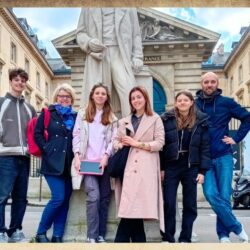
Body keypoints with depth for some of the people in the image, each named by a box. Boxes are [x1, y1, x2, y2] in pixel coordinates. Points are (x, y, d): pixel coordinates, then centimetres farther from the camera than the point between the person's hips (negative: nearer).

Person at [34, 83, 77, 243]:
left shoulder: (75, 116, 14)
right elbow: (37, 134, -1)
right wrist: (47, 149, -10)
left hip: (69, 164, 4)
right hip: (53, 162, -4)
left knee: (65, 200, 4)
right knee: (58, 198, -13)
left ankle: (58, 236, 13)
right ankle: (41, 232, 6)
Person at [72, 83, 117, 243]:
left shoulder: (111, 117, 14)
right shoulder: (82, 114, 11)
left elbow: (114, 139, 6)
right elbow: (76, 136, 5)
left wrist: (106, 156, -9)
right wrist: (77, 156, -7)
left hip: (104, 162, 2)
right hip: (88, 161, -2)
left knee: (105, 198, 2)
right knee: (94, 196, -16)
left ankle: (101, 235, 10)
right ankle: (92, 236, -8)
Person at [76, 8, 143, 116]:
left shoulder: (128, 8, 18)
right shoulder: (88, 8, 18)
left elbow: (135, 33, 18)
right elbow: (80, 33, 15)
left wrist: (137, 57, 3)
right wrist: (89, 42, -8)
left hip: (120, 55, 0)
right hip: (97, 57, 1)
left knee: (129, 93, -19)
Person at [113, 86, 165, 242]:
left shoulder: (155, 119, 8)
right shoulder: (124, 121, 21)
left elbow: (160, 143, -2)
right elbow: (116, 141, 18)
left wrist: (137, 143, -9)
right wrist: (122, 144, -5)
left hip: (146, 169, -3)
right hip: (129, 168, 3)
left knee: (132, 208, -9)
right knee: (131, 208, -3)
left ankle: (121, 242, 0)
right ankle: (139, 241, 8)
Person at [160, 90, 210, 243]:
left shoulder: (201, 121, 3)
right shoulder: (167, 119, 0)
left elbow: (205, 147, 1)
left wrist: (202, 170, -6)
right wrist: (161, 168, -7)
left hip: (191, 167, 1)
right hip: (171, 167, -1)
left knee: (190, 205, 8)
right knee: (168, 204, 1)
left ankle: (185, 238, 19)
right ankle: (168, 238, 13)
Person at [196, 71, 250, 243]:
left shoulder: (226, 102, 2)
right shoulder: (195, 104, 3)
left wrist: (236, 138, 2)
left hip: (223, 156, 0)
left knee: (224, 196, -2)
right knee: (211, 194, -13)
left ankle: (224, 234, 15)